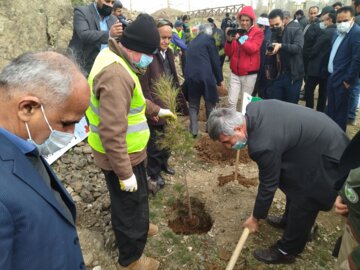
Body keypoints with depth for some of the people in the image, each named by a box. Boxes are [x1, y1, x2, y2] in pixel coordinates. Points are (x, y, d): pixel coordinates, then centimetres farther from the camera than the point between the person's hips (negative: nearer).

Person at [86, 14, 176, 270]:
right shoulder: (116, 75, -30)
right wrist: (124, 172, -25)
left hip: (126, 151, 10)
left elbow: (132, 100, 21)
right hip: (121, 156, -10)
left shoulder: (115, 59, 4)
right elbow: (112, 133, -32)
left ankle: (138, 225, 58)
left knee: (137, 197, 30)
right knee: (130, 204, 11)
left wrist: (156, 110, 26)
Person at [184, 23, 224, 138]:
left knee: (193, 105, 13)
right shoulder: (208, 39, 3)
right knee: (210, 104, 11)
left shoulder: (192, 42, 20)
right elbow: (215, 60, -1)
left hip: (190, 76, 5)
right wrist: (219, 78, 7)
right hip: (205, 76, -4)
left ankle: (194, 130, 8)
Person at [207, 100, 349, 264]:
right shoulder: (252, 109, -10)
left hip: (327, 155, -9)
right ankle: (289, 220, 48)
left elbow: (268, 185, -20)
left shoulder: (262, 145, -35)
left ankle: (286, 251, 23)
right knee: (293, 182, 25)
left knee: (303, 203, 4)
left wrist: (256, 217, -3)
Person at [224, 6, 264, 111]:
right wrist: (229, 40, -14)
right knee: (231, 101, 0)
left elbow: (253, 49, -18)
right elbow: (228, 53, 4)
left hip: (249, 73, -3)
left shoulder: (258, 32, -1)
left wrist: (239, 38, -27)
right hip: (235, 73, 3)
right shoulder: (236, 31, 9)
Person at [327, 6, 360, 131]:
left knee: (340, 111, 4)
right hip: (332, 77, 8)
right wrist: (330, 72, 12)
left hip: (343, 81, -8)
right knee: (331, 109, 18)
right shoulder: (339, 33, 10)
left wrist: (348, 80, -17)